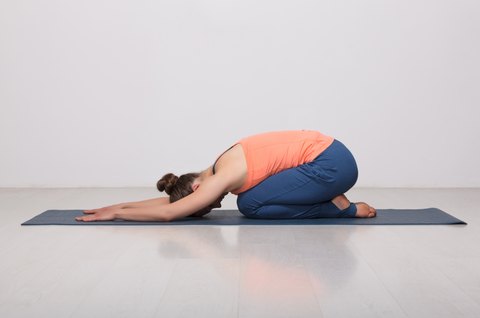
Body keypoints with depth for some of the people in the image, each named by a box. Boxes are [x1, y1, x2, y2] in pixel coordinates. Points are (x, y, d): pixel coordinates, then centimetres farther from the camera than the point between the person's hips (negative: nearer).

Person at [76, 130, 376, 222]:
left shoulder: (222, 178, -16)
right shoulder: (221, 168, 9)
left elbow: (167, 212, -17)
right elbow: (169, 199, 17)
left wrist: (116, 213, -4)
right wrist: (118, 205, 17)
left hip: (333, 163, -9)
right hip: (329, 153, 9)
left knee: (250, 203, -10)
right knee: (251, 200, 11)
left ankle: (342, 207, -3)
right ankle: (335, 200, 11)